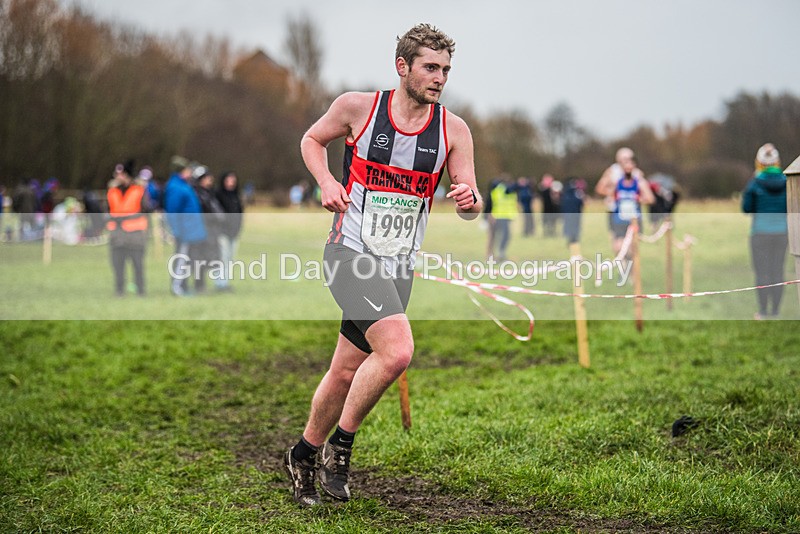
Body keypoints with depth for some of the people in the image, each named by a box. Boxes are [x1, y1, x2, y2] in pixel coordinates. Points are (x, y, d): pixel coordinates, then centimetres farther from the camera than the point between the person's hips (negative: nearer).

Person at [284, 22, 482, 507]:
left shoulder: (454, 130, -1)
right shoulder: (357, 107, -6)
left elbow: (472, 208, -1)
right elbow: (313, 140, 12)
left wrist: (469, 200, -25)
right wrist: (327, 182, -6)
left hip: (400, 265, 4)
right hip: (352, 252, -4)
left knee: (347, 373, 11)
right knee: (397, 352, -23)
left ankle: (305, 453, 34)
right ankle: (340, 444, -3)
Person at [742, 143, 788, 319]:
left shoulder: (755, 184, -10)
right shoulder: (786, 183, -2)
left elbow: (746, 208, -3)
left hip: (761, 232, -3)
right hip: (782, 232, 3)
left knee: (762, 273, 3)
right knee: (778, 271, 9)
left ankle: (763, 311, 4)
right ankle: (775, 310, 11)